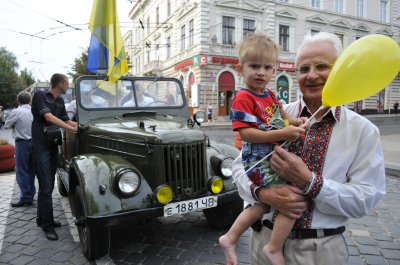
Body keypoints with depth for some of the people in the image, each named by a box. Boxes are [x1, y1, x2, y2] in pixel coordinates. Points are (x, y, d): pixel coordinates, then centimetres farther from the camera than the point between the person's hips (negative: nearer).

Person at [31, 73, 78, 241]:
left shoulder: (60, 101, 12)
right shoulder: (40, 95, -10)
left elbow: (66, 121, 14)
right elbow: (48, 117, -22)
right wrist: (71, 129, -26)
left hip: (53, 146, 8)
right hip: (41, 146, -7)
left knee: (49, 185, 12)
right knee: (46, 186, -8)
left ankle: (42, 218, 24)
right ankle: (47, 225, 0)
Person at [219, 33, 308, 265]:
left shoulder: (270, 94, 11)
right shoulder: (243, 98, -15)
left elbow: (279, 116, 26)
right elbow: (246, 133, -23)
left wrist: (293, 122, 5)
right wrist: (282, 133, -26)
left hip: (273, 158, 9)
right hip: (260, 162, -9)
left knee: (261, 205, 20)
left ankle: (230, 238, 33)